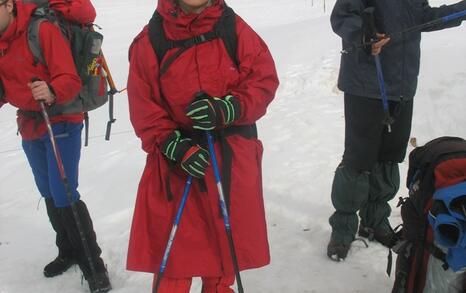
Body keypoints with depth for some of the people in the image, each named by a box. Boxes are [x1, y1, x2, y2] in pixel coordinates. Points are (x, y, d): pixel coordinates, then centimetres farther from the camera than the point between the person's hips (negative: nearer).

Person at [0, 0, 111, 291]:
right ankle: (69, 251, 34)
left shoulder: (42, 30, -19)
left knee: (64, 196, -12)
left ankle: (94, 266, 1)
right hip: (29, 126, 8)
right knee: (49, 194, 16)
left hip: (60, 122, -8)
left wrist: (52, 93, -43)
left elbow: (70, 80, -24)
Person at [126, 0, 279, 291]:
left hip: (232, 157, 2)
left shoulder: (235, 30, -4)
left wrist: (225, 110, -19)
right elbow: (143, 106, -5)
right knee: (171, 249, 1)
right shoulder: (150, 40, -6)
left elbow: (264, 80, -4)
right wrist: (174, 145, -17)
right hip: (175, 160, -1)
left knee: (227, 241, 17)